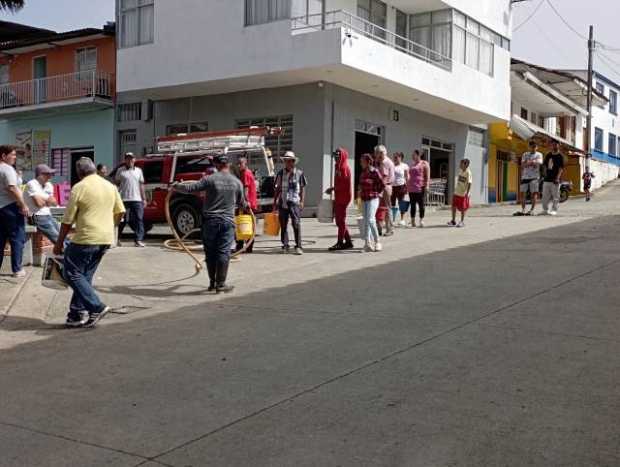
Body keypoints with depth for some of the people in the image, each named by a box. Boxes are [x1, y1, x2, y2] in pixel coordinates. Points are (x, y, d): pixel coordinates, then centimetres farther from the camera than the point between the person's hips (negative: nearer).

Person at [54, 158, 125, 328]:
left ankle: (97, 307, -6)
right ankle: (78, 313, 15)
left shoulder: (79, 187, -8)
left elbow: (68, 220, -5)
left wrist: (59, 243, 4)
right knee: (85, 275, 15)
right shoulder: (110, 186, 10)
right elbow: (120, 212, 14)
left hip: (86, 239, -7)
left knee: (72, 274, 3)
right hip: (106, 239, 7)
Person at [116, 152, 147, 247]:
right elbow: (117, 183, 6)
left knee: (139, 220, -2)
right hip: (124, 199, -3)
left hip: (137, 199, 3)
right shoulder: (120, 170, 5)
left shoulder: (139, 170, 15)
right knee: (123, 220, 0)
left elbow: (141, 185, 15)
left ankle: (139, 240, 0)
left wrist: (144, 198, 10)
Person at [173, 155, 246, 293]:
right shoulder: (237, 182, 2)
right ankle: (221, 284, 2)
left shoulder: (209, 179, -5)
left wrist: (176, 186, 11)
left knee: (210, 253, 11)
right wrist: (245, 205, 37)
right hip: (227, 222, 0)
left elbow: (189, 188, -8)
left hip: (210, 221, 0)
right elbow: (242, 204, 13)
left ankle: (212, 283, 17)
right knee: (223, 253, 2)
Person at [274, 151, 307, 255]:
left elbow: (302, 188, 6)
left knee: (296, 224, -9)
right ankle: (285, 246, 16)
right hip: (283, 202, 3)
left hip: (294, 202, -3)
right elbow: (278, 189, 13)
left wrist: (302, 201, -1)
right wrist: (275, 202, 10)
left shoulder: (299, 173, 2)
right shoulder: (281, 173, 8)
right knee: (283, 225, 7)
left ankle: (298, 246, -5)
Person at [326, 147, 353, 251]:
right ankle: (348, 242, 18)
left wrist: (333, 189, -17)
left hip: (343, 197, -10)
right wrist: (333, 189, 6)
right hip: (338, 197, 10)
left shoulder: (344, 168, -14)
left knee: (341, 220, -4)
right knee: (339, 220, 12)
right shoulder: (338, 167, 14)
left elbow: (344, 184, -20)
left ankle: (340, 242, 1)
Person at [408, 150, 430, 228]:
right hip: (411, 188, 6)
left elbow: (427, 175, -5)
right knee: (412, 204, 4)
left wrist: (427, 185, -15)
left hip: (420, 187, -6)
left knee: (421, 204, -4)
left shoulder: (424, 163, 2)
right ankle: (413, 221, 7)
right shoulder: (412, 165, 22)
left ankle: (421, 220, 1)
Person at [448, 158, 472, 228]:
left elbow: (469, 183, -19)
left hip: (463, 193, -7)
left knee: (463, 208, 4)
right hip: (456, 192, 7)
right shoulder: (460, 171, 6)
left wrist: (467, 193, -24)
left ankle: (462, 222, 16)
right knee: (454, 206, 9)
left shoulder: (468, 173, -16)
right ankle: (453, 221, 20)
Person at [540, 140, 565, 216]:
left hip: (555, 179, -6)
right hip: (547, 179, 6)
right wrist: (545, 174, 11)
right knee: (545, 196, 7)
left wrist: (557, 178, -21)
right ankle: (545, 210, 15)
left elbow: (561, 168, -11)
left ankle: (554, 210, -1)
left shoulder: (560, 156, -3)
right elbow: (544, 165, 23)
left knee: (555, 196, -3)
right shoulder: (548, 155, 15)